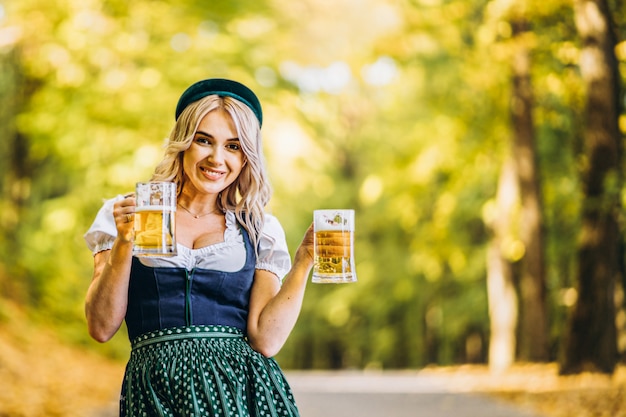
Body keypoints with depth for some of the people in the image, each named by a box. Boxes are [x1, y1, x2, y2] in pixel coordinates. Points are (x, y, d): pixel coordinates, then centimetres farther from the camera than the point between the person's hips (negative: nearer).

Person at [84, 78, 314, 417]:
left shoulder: (259, 230, 11)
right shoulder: (125, 214, 10)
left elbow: (266, 339, 1)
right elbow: (101, 327, 1)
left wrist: (304, 260, -4)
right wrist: (124, 242, -8)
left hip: (241, 386, 1)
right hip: (156, 389, -1)